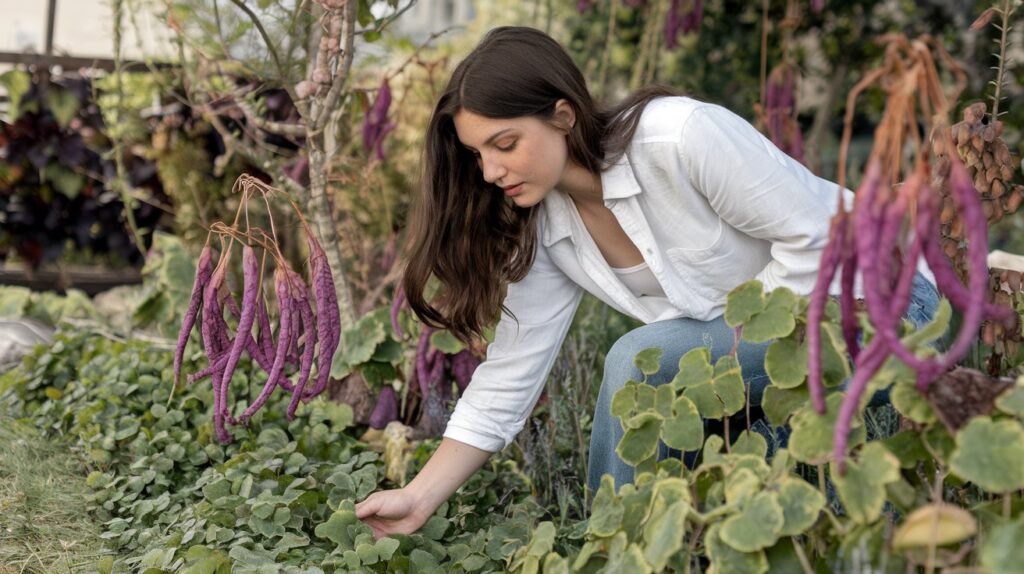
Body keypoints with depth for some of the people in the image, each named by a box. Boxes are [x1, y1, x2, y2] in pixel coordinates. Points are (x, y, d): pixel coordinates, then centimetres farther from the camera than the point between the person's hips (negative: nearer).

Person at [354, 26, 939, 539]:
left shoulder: (681, 136, -26)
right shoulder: (542, 225, -4)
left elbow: (815, 240, -21)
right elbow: (511, 373, -3)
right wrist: (420, 499, -8)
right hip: (751, 334, 7)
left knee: (644, 362, -26)